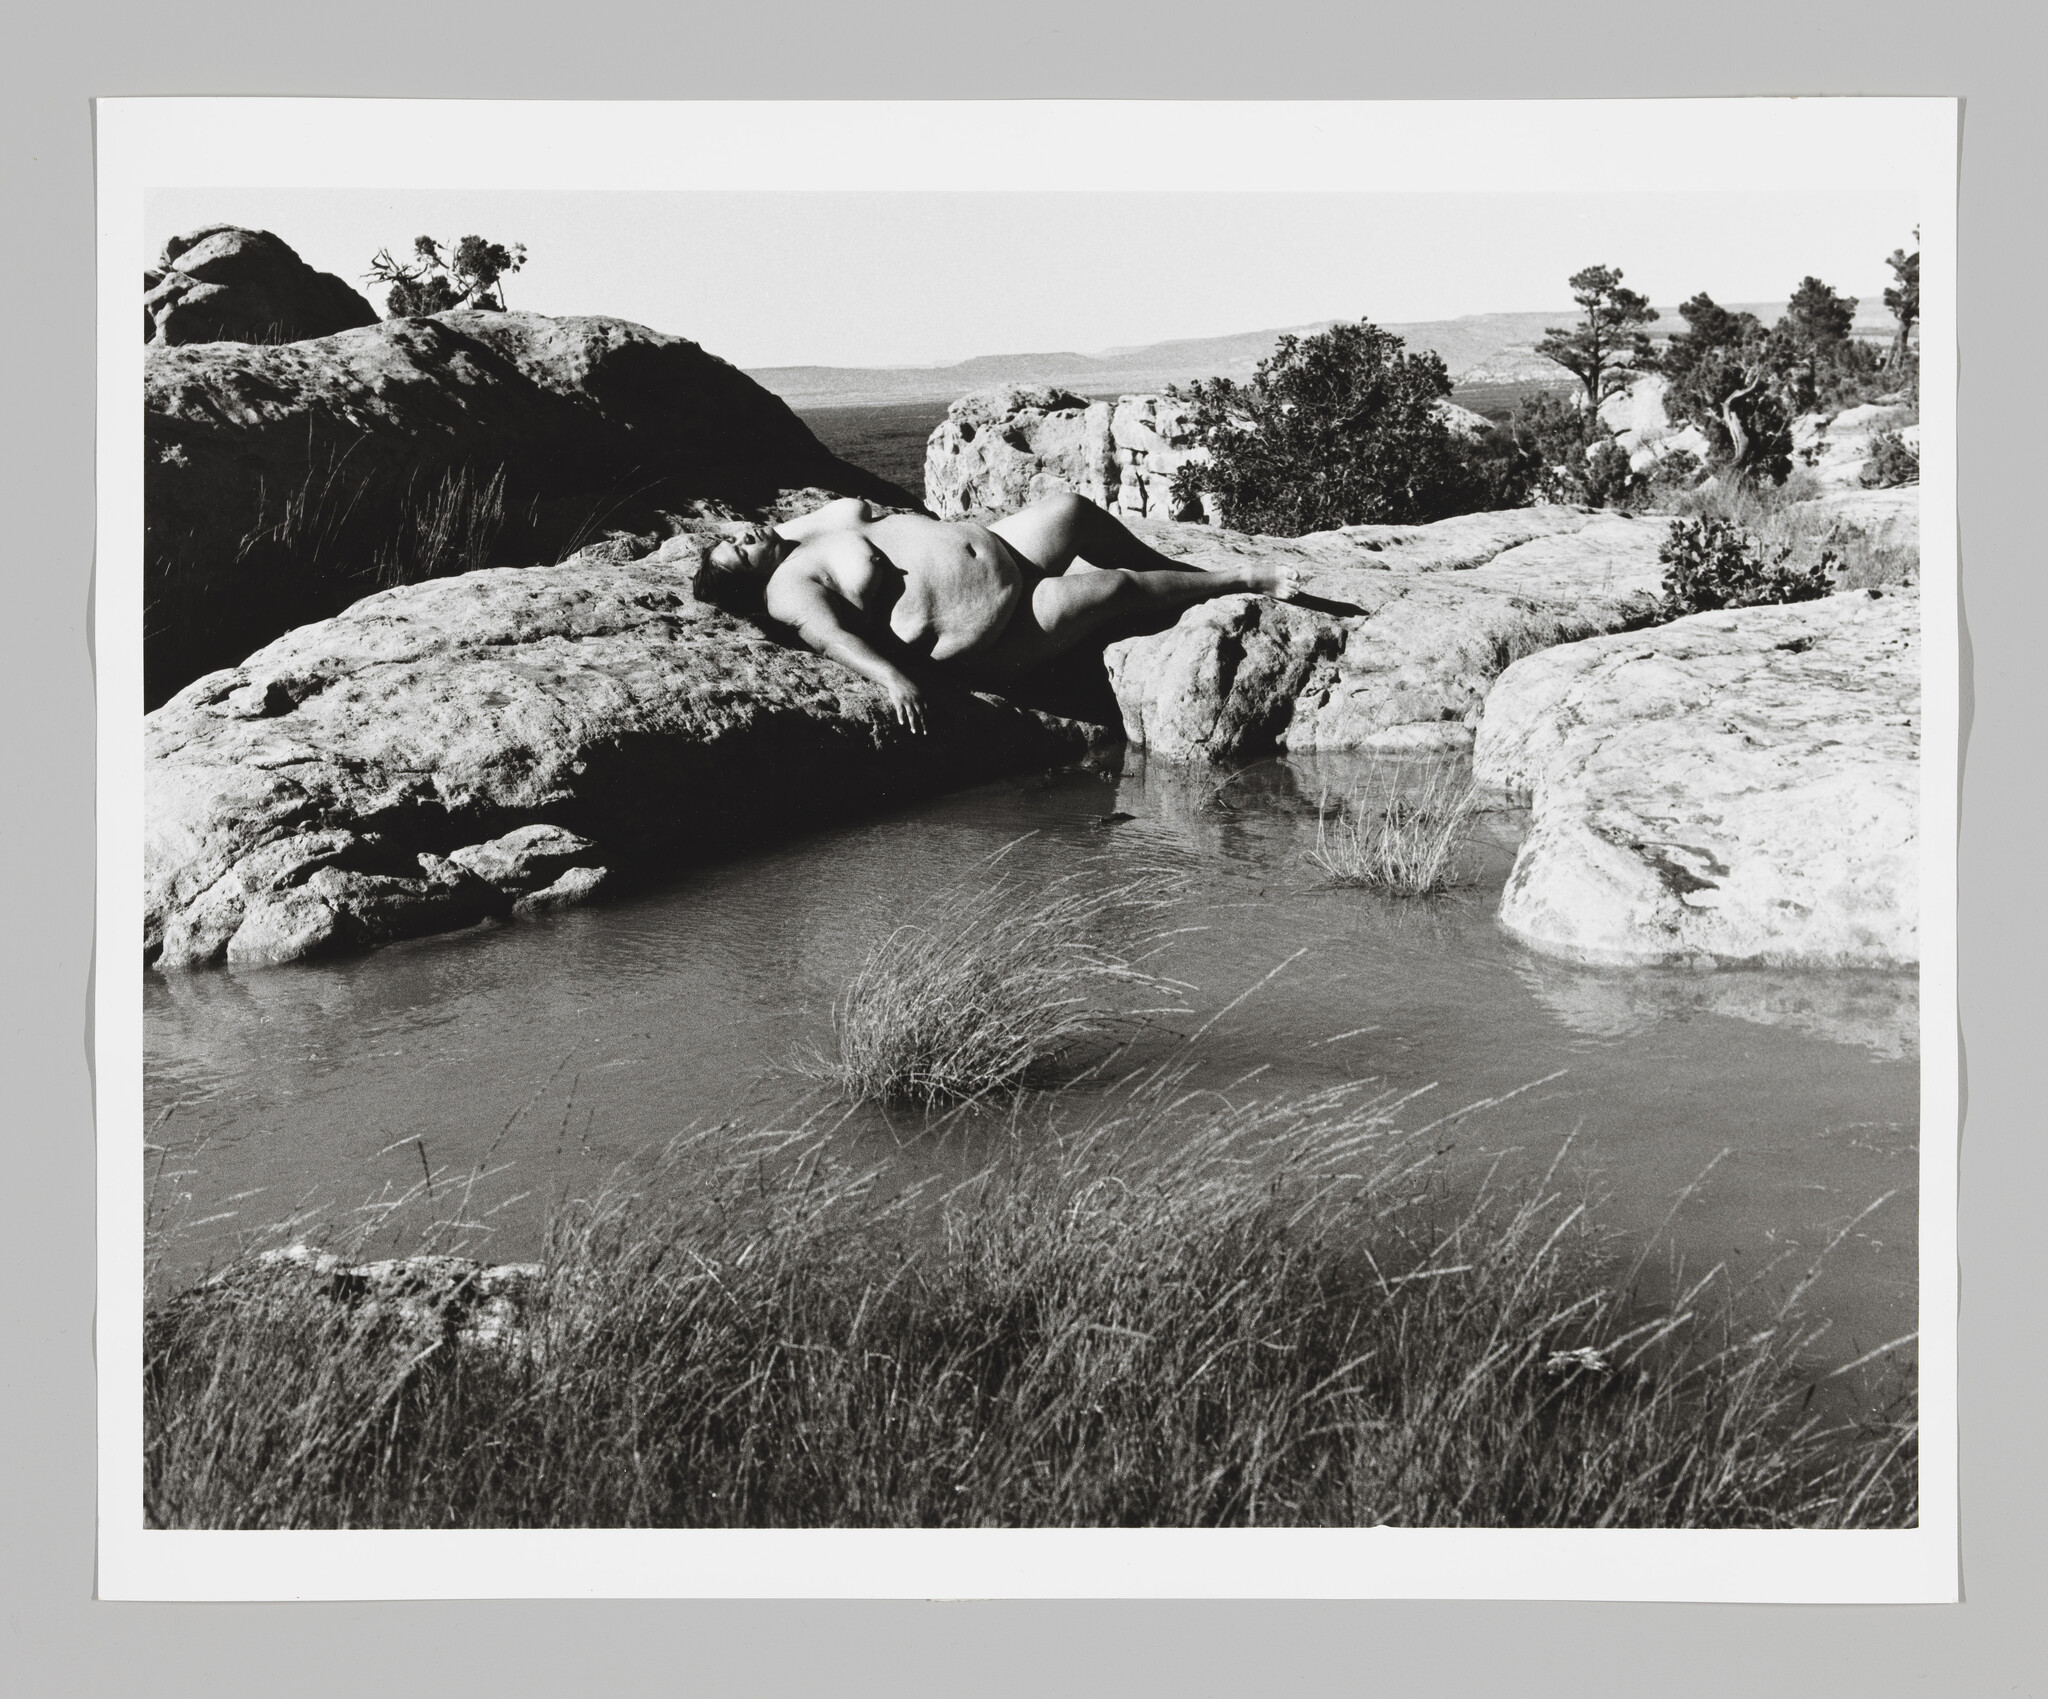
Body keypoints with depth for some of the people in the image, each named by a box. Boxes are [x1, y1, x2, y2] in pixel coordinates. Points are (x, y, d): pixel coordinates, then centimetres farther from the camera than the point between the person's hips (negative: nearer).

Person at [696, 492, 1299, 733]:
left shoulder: (800, 537, 10)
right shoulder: (786, 588, -17)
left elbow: (854, 508, 28)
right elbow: (829, 634, -35)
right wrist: (891, 677, -47)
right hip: (991, 642, -10)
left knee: (1073, 509, 14)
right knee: (1117, 588, -5)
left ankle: (1188, 572, 33)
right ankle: (1240, 580, 16)